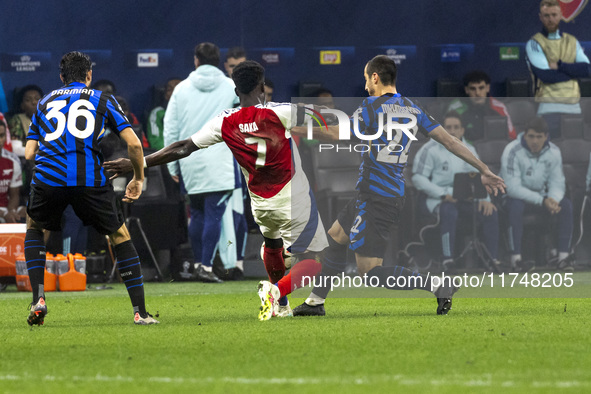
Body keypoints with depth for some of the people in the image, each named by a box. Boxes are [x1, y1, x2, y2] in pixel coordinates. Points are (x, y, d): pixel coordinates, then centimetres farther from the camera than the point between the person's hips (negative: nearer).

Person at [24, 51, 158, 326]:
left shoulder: (45, 102, 25)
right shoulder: (103, 100, 18)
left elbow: (29, 153, 20)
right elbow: (133, 144, 8)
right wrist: (138, 180, 23)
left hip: (48, 178, 2)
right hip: (91, 178, -1)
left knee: (34, 229, 29)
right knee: (120, 236, 16)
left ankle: (38, 299, 12)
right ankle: (140, 312, 9)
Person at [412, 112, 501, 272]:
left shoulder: (469, 150, 17)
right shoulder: (431, 149, 0)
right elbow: (418, 178, -6)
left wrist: (484, 199, -8)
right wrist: (444, 194, -16)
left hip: (465, 198, 5)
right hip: (438, 198, -5)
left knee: (490, 212, -20)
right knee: (450, 212, -38)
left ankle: (493, 258, -18)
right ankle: (448, 259, -38)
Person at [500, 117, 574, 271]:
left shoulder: (553, 152, -4)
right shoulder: (512, 152, -20)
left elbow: (558, 183, -2)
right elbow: (513, 187, -25)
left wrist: (553, 199, -27)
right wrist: (542, 201, -32)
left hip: (542, 197, 4)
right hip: (516, 196, -4)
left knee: (566, 205, -21)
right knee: (516, 206, -38)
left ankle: (564, 256, -20)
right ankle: (516, 258, -36)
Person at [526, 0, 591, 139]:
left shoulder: (572, 41, 15)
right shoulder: (534, 43, 0)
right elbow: (545, 75, -13)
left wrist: (559, 65, -11)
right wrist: (575, 71, -3)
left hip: (574, 105, 5)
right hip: (549, 105, -5)